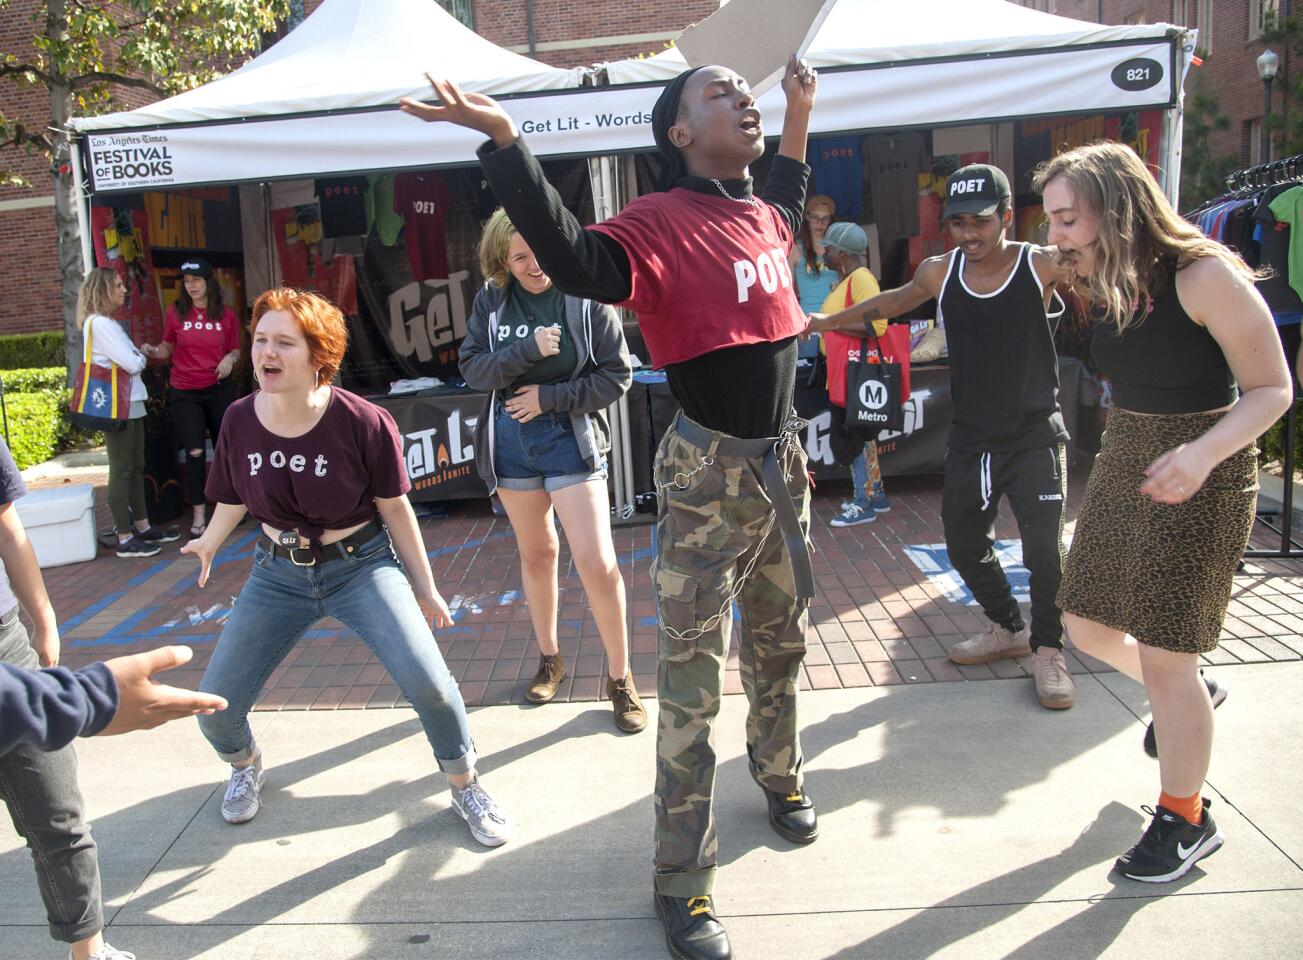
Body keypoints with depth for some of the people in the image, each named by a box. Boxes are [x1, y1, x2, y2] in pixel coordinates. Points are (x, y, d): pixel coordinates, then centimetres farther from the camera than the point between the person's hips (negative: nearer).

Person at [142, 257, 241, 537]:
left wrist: (231, 358, -12)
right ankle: (199, 514, 7)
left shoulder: (226, 315, 0)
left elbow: (235, 349, 10)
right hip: (184, 392, -1)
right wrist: (154, 351, -14)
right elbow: (169, 348, 7)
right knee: (195, 452, -4)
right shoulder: (175, 312, -2)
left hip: (219, 389, 1)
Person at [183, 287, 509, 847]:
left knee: (429, 684, -20)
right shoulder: (240, 420, -9)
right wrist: (208, 544, 28)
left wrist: (425, 588, -1)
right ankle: (245, 765, 41)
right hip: (279, 574, 4)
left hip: (361, 565, -3)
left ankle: (465, 787, 10)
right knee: (214, 709, 2)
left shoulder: (364, 422, -19)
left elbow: (394, 508, -8)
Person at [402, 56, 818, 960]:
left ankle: (779, 773, 51)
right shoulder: (662, 222, -14)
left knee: (781, 639, 24)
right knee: (694, 675, -1)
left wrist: (801, 112, 35)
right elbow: (579, 260, -34)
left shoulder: (760, 215, 10)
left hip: (782, 459, 8)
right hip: (709, 471, -8)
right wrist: (505, 142, -40)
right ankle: (684, 882, 13)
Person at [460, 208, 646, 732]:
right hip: (510, 438, 3)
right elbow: (472, 368, -6)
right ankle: (549, 659, 36)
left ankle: (620, 678, 9)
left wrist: (551, 397, -15)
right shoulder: (492, 300, 0)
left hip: (570, 438, -3)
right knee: (536, 553, 17)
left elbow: (617, 374, -8)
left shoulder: (584, 297, -9)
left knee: (598, 563, -8)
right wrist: (528, 350, -21)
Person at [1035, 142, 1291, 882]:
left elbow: (1272, 389, -15)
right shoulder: (1108, 283, 4)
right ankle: (1191, 697, 46)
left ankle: (1187, 822, 21)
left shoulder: (1205, 275, -18)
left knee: (1165, 658, -1)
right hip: (1123, 466, 8)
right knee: (1088, 626, 14)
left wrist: (1204, 453, -31)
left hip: (1202, 481, -7)